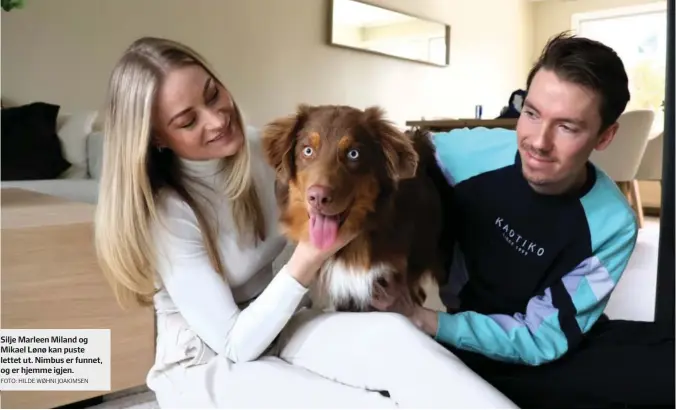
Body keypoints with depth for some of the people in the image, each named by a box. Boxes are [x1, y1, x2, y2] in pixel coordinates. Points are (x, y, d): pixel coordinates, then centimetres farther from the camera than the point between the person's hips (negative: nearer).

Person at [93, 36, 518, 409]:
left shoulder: (263, 148, -5)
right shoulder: (164, 213, -20)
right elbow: (234, 344, -20)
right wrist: (307, 261, -30)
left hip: (272, 327, 5)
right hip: (207, 365, -4)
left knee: (392, 333, -28)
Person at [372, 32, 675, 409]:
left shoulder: (611, 226, -19)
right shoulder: (471, 152, -17)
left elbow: (540, 340, -19)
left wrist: (418, 317, -28)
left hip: (557, 350, -1)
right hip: (466, 338, 2)